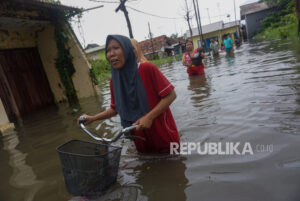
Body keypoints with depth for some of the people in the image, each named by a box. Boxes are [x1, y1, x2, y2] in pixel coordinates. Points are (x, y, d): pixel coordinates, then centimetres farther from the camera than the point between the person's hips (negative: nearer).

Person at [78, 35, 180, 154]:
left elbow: (170, 95, -15)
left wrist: (149, 117, -23)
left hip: (163, 136, -4)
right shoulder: (114, 80, -3)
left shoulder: (146, 69, -18)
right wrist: (92, 118, 1)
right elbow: (115, 108, 10)